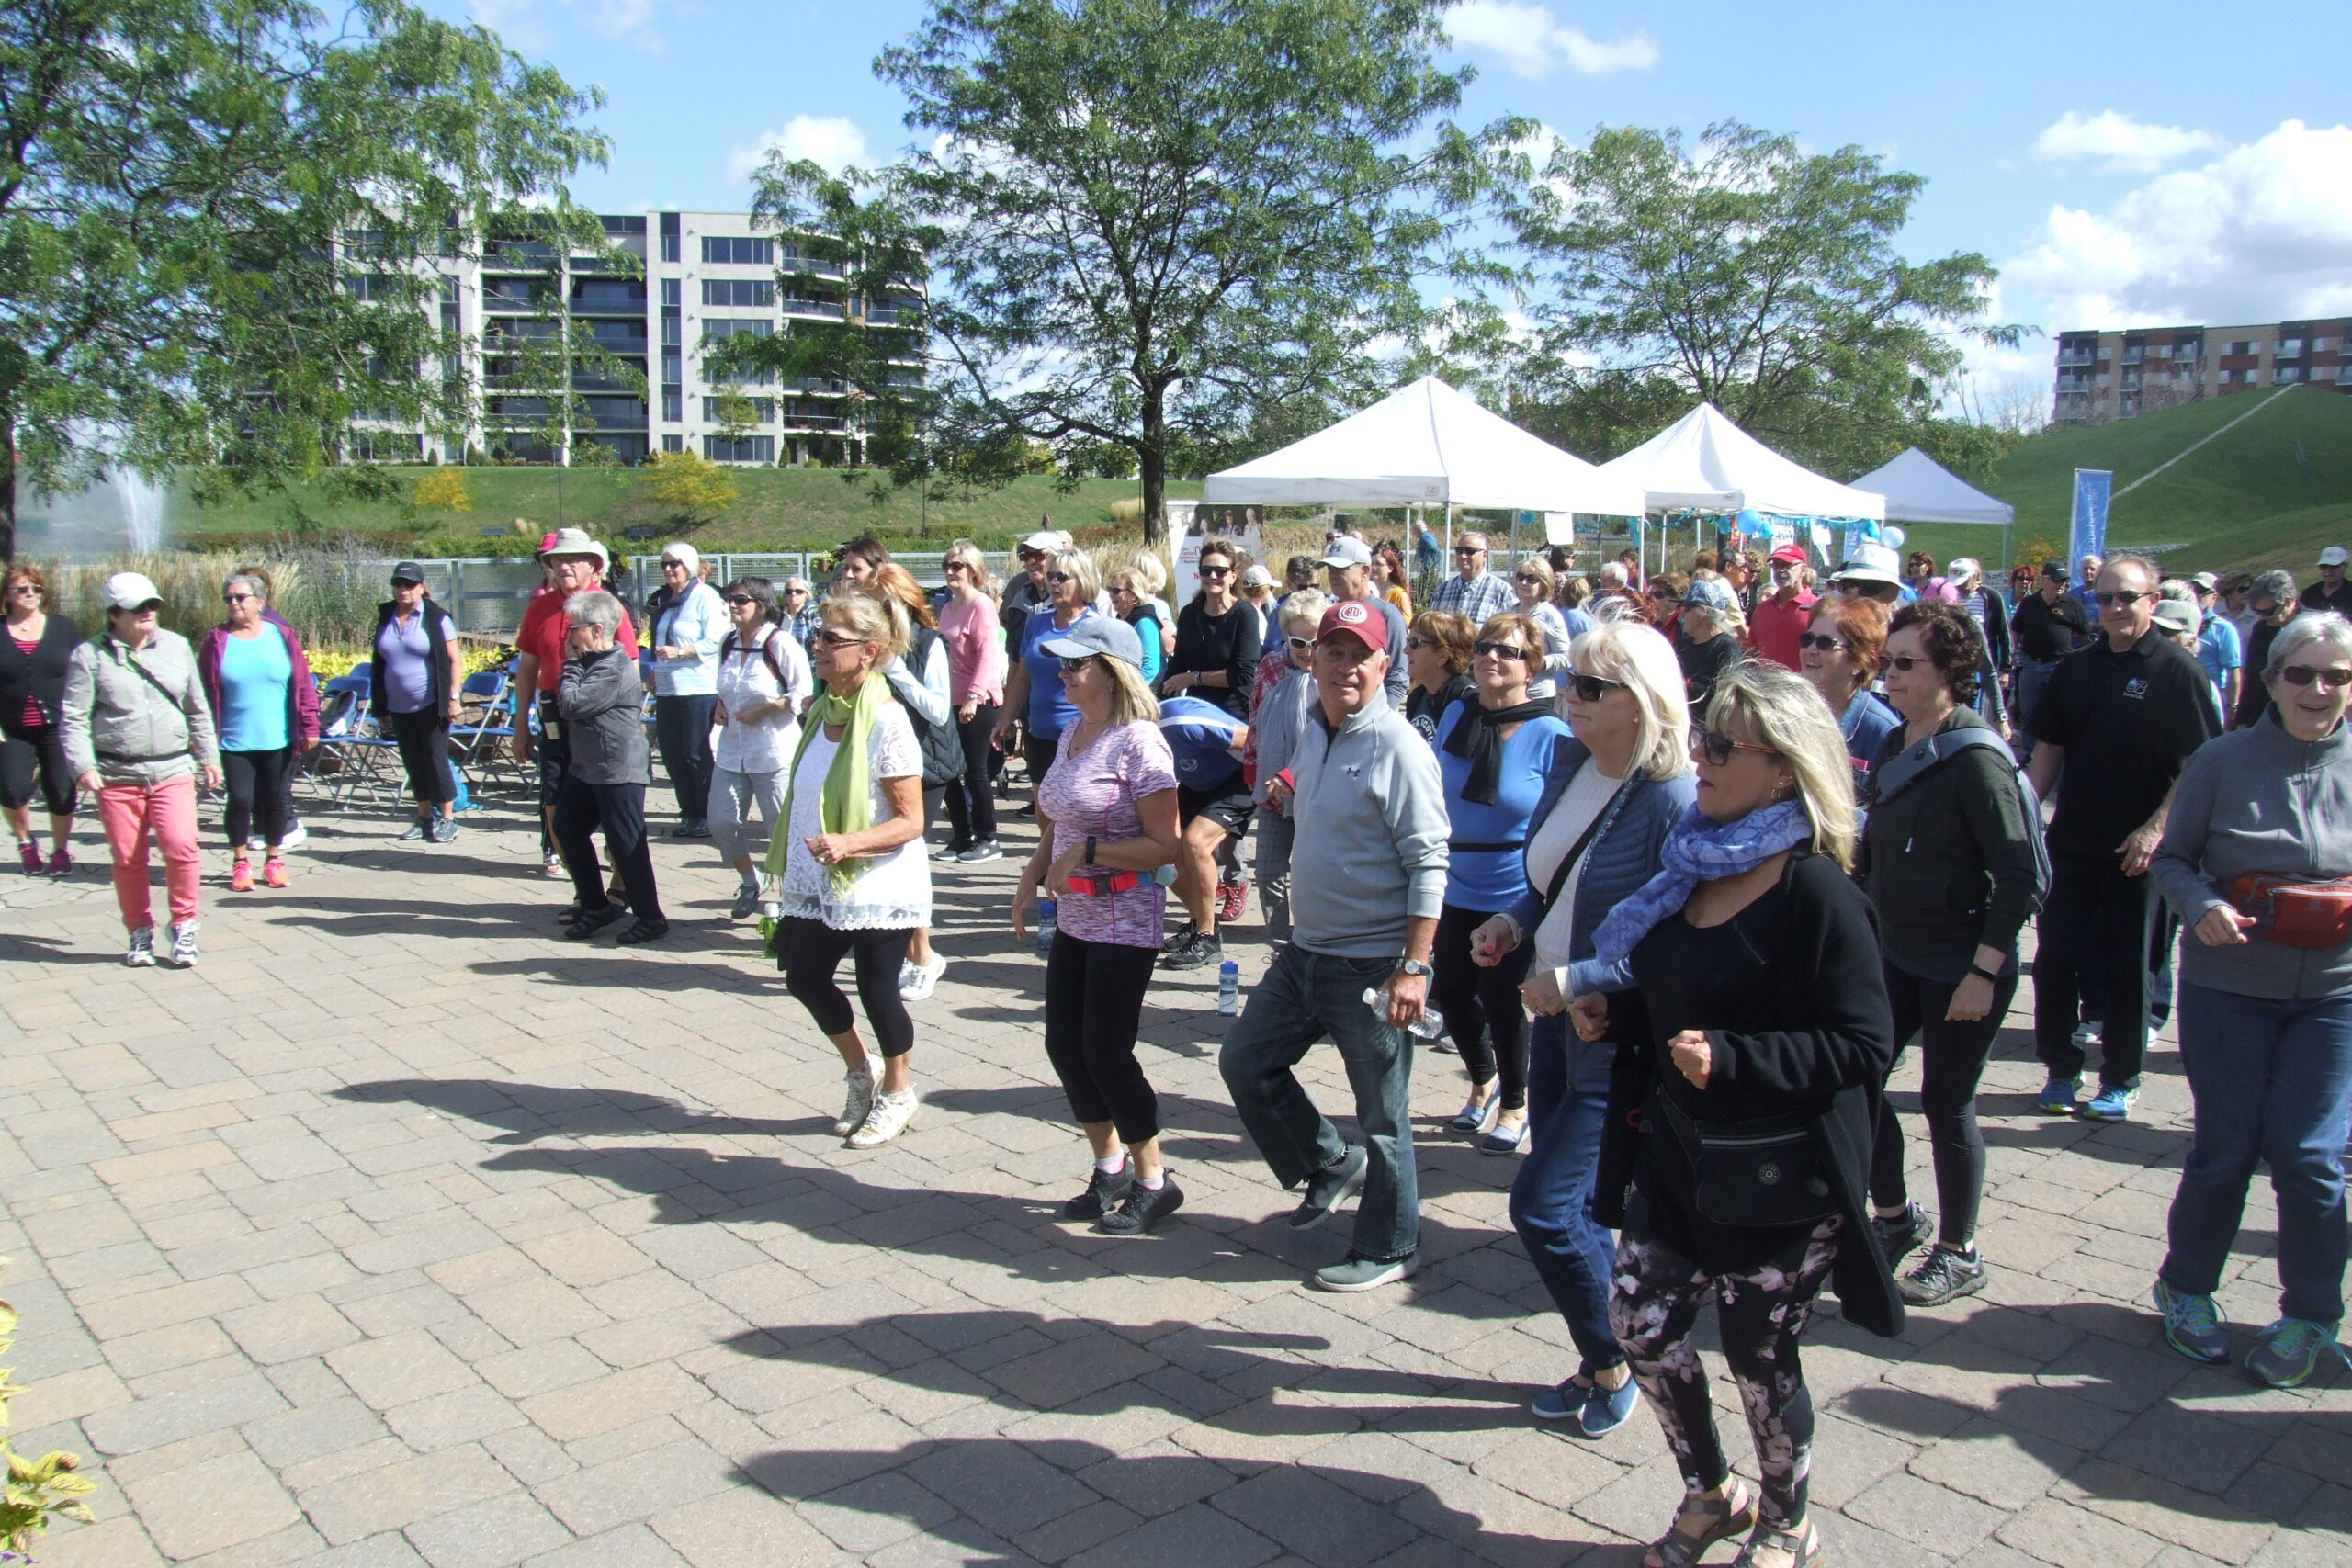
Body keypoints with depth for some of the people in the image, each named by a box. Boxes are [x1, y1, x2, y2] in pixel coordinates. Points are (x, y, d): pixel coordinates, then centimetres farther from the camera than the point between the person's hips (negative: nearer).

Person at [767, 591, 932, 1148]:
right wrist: (792, 852, 15)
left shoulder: (887, 722, -19)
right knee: (805, 978, 11)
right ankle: (861, 1071, 35)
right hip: (821, 885, 7)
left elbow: (910, 821, -19)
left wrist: (848, 843, -32)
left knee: (878, 991, 5)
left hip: (879, 888, -7)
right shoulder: (822, 711, 4)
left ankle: (898, 1094, 29)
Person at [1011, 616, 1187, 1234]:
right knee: (1065, 1046, 11)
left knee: (1106, 1052, -2)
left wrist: (1086, 853, -21)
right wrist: (1032, 879, 5)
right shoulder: (1072, 735, 9)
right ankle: (1111, 1168, 28)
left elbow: (1164, 845, -18)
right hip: (1073, 917, 8)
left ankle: (1154, 1182, 17)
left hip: (1124, 921, -8)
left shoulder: (1138, 742, -16)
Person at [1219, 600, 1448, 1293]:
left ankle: (1387, 1249, 24)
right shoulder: (1314, 735, 9)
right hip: (1306, 951, 8)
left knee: (1382, 1116, 6)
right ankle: (1330, 1165, 33)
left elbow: (1428, 865, -19)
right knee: (1245, 1059, 14)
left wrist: (1413, 967, -23)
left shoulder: (1397, 748, -16)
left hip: (1373, 964, -8)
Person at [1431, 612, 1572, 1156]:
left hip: (1516, 898, -4)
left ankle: (1515, 1104, 33)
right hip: (1456, 890, 4)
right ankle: (1484, 1081, 41)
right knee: (1450, 992, 12)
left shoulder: (1550, 734, -14)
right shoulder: (1455, 717, -1)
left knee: (1501, 1000, 8)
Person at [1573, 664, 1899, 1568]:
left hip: (1775, 1178, -7)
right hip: (1674, 1153, 7)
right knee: (1641, 1324, 10)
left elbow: (1864, 1045, -21)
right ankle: (1709, 1494, 37)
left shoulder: (1814, 891, -19)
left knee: (1759, 1357, 10)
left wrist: (1730, 1057, -28)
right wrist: (1614, 1015, 1)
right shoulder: (1693, 865, 4)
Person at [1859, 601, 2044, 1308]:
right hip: (1895, 953, 7)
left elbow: (2019, 877, -18)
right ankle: (1893, 1217, 30)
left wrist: (1983, 974, -20)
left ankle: (1959, 1255, 24)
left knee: (1946, 1104, 5)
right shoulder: (1891, 748, 5)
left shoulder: (1976, 758, -17)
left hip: (1961, 964, -7)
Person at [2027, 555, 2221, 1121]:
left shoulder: (2177, 671, -6)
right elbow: (2048, 750, 12)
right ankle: (2061, 1070, 19)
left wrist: (2155, 829, -17)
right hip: (2071, 842, 4)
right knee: (2054, 958, 5)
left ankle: (2120, 1080, 19)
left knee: (2128, 967, 6)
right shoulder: (2076, 669, 7)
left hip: (2138, 850, -4)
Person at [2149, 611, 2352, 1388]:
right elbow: (2172, 858, 2)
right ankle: (2188, 1288, 27)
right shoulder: (2223, 760, -4)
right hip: (2227, 985, -1)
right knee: (2225, 1149, 4)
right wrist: (2202, 906, -18)